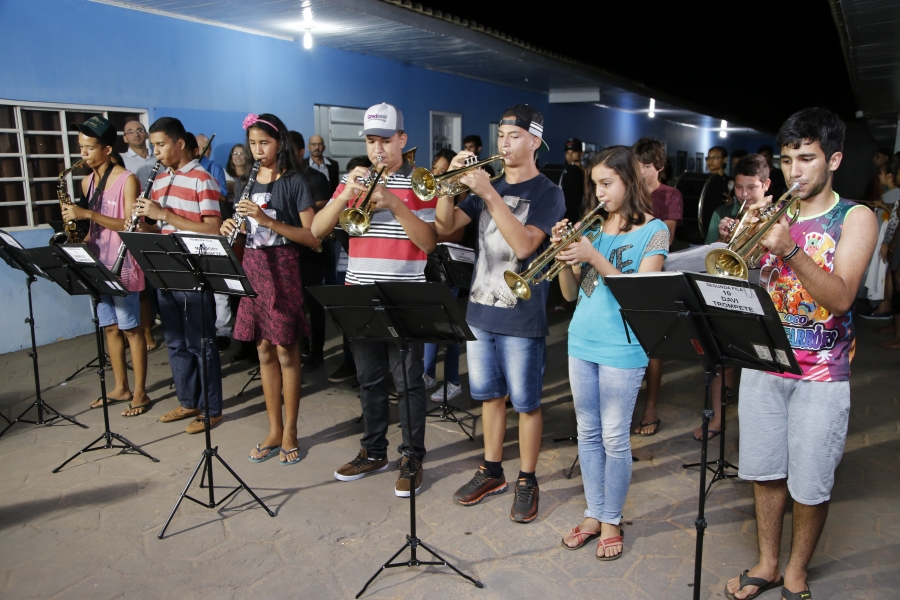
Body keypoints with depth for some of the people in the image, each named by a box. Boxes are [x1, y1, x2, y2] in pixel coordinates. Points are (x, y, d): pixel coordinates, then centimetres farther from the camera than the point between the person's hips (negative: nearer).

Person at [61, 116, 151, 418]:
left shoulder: (127, 180, -10)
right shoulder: (87, 181, 10)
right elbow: (96, 224, 18)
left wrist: (88, 214, -22)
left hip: (123, 265, -7)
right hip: (97, 263, 7)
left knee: (130, 328, -1)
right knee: (110, 328, 13)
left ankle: (140, 392, 7)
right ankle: (121, 387, 24)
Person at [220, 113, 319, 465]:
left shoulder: (294, 182, -5)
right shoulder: (245, 184, 12)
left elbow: (313, 238, -13)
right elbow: (245, 232, 18)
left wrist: (267, 219, -22)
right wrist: (231, 229, -5)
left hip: (283, 269, -5)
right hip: (252, 268, 6)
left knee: (286, 351, 0)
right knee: (264, 351, 9)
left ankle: (290, 432, 13)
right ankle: (274, 431, 20)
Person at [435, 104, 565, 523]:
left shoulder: (548, 193, -6)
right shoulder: (487, 185, 11)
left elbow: (524, 244, -22)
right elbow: (445, 227, 4)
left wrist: (490, 194, -24)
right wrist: (449, 183, -10)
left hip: (522, 318, -6)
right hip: (480, 310, 6)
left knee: (525, 403, 4)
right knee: (490, 395, 16)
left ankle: (527, 481, 20)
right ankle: (491, 472, 31)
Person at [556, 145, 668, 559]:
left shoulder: (653, 230, -4)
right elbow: (570, 293, 8)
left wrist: (594, 258, -22)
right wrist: (565, 256, -10)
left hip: (622, 349, -5)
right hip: (581, 343, 5)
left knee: (614, 438, 3)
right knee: (587, 433, 13)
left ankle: (611, 521, 20)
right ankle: (593, 514, 28)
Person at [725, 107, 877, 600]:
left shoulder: (855, 218, -4)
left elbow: (840, 298, -17)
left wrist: (790, 249, -30)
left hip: (821, 374, -3)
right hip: (763, 364, 3)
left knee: (810, 486, 5)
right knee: (765, 473, 13)